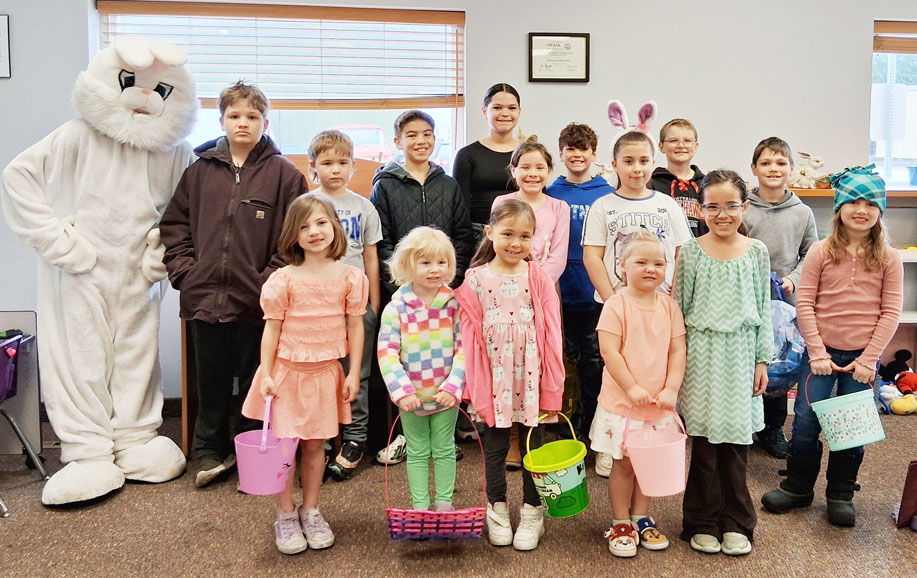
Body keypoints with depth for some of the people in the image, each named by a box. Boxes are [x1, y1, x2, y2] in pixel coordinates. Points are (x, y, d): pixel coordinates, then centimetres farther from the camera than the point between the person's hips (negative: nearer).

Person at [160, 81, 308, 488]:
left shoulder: (284, 174, -2)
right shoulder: (200, 170, 8)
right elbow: (173, 225, 13)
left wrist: (272, 279, -12)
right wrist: (183, 270, 2)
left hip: (257, 301, -3)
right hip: (204, 297, 3)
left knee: (256, 381, 9)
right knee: (211, 380, 14)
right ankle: (210, 452, 30)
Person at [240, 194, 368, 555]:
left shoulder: (349, 277, -3)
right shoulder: (284, 279, -7)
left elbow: (355, 327, 1)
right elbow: (272, 328, -3)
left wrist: (354, 374, -1)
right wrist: (266, 374, -8)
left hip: (325, 373, 1)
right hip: (286, 371, -1)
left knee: (315, 444, 11)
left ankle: (310, 511, 28)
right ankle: (285, 516, 21)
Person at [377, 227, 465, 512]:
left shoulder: (454, 305, -8)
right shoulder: (395, 309, -10)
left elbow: (464, 349, -9)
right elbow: (387, 354, -14)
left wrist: (453, 387, -18)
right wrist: (402, 391, -23)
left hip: (446, 395, 1)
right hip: (411, 397, 0)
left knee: (444, 450, 15)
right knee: (417, 453, 14)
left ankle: (444, 503, 30)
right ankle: (420, 506, 27)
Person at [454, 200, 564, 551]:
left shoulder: (538, 279, -4)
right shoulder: (475, 280, -3)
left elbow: (551, 335, -4)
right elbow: (470, 338, -2)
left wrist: (552, 390, -6)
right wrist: (474, 388, -5)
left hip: (530, 378, 0)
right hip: (493, 380, 0)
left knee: (532, 446, 12)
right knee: (495, 447, 14)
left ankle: (532, 512, 30)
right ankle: (497, 509, 33)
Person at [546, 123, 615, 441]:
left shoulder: (608, 195, 2)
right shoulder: (550, 194, 4)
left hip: (597, 295, 0)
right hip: (561, 294, 1)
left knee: (594, 361, 6)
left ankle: (587, 428, 21)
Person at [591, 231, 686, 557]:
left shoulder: (669, 306, 2)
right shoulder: (616, 305, -11)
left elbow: (678, 350, 1)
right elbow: (609, 351, -16)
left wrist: (671, 389, -9)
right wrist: (632, 388, -19)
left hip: (660, 401, 4)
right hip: (622, 400, -4)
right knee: (623, 464, 7)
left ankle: (641, 518, 32)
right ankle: (620, 524, 23)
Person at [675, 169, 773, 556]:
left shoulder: (757, 253, 4)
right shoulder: (691, 252, -1)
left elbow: (763, 310, 7)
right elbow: (680, 308, 2)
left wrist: (762, 360, 5)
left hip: (740, 356, 1)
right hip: (702, 354, -1)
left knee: (737, 441, 7)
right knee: (704, 443, 4)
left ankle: (736, 523, 23)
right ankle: (703, 523, 20)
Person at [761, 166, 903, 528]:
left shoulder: (889, 259, -1)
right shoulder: (821, 252, -3)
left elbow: (891, 312, -2)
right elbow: (804, 302, -4)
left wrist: (869, 358, -8)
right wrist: (817, 352, -9)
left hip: (862, 357, 1)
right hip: (822, 352, 0)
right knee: (806, 422, 3)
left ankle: (841, 495, 27)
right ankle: (797, 487, 22)